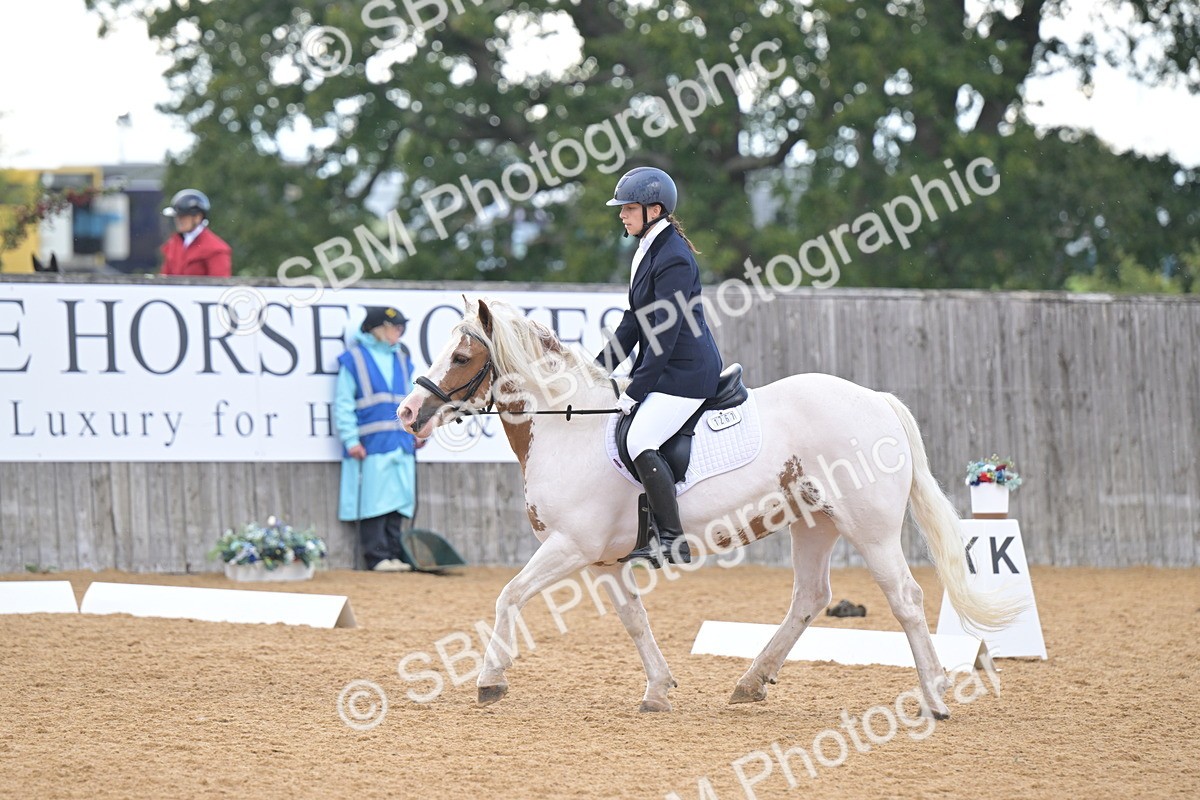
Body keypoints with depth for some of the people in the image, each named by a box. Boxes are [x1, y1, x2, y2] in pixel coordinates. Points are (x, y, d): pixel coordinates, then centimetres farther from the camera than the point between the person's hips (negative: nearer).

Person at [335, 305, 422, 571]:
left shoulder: (401, 358, 17)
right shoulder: (354, 358, -1)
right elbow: (343, 403, -4)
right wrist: (350, 439, -11)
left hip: (401, 444, 6)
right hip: (371, 444, -6)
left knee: (398, 500, 5)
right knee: (374, 500, -6)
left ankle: (394, 554, 10)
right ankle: (377, 557, -3)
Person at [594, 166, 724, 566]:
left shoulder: (673, 259, -18)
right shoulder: (648, 250, 13)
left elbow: (665, 334, -21)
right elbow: (634, 322, 18)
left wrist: (634, 391, -19)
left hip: (687, 371, -11)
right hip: (666, 368, 11)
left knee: (640, 441, -22)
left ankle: (673, 541, -19)